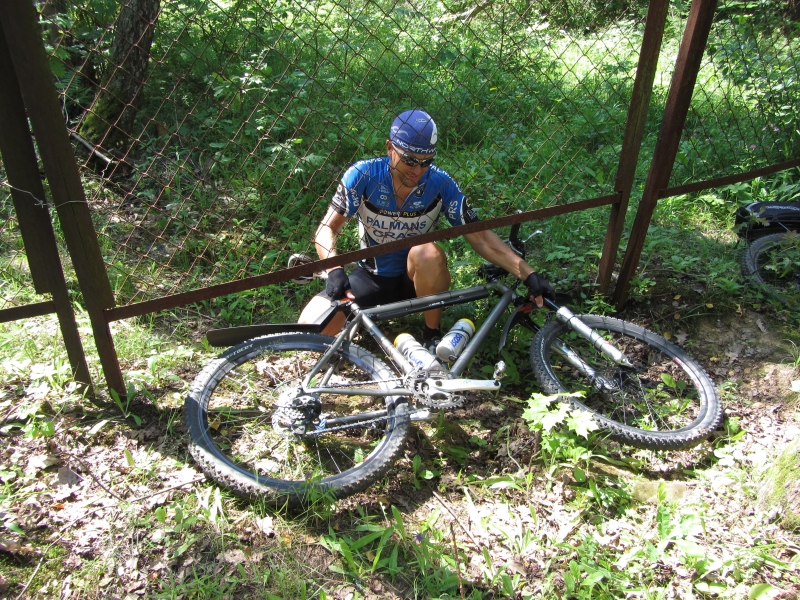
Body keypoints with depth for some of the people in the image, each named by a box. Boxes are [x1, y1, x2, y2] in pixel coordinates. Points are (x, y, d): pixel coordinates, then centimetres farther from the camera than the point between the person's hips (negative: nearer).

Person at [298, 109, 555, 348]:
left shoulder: (440, 184, -17)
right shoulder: (363, 175, -19)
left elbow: (480, 236, -16)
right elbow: (327, 229, -14)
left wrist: (529, 275, -25)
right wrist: (335, 271, -33)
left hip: (416, 278, 0)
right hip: (370, 276, 1)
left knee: (427, 252, -37)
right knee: (310, 327, -19)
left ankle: (433, 333, -11)